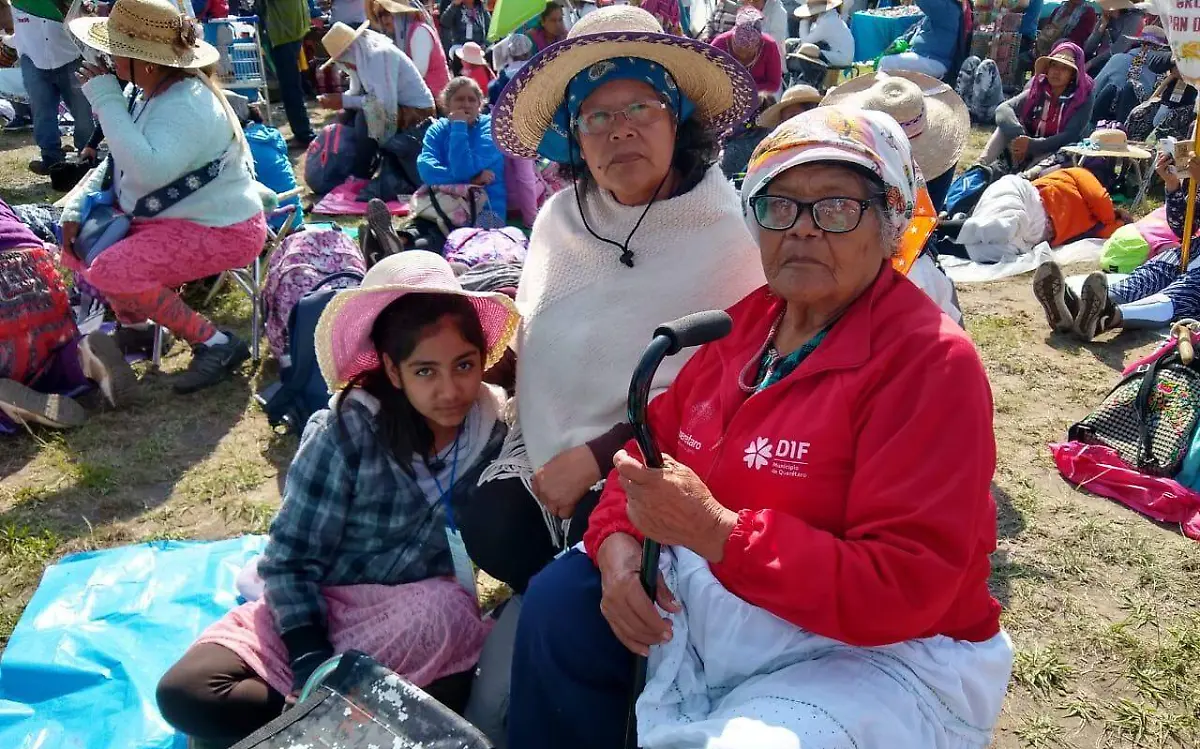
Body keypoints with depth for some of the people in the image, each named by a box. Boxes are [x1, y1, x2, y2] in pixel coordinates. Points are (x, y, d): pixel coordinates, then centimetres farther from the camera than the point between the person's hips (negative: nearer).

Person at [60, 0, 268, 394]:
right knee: (80, 242, 14)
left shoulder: (186, 106, -25)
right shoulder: (152, 95, 6)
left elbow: (147, 171, -39)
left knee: (109, 273, -25)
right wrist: (76, 208, 5)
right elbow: (118, 163, 16)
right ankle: (134, 327, 26)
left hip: (221, 229, -10)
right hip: (173, 218, 10)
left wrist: (106, 101, -29)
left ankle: (217, 345, -14)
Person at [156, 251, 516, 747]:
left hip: (420, 616, 1)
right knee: (185, 694, -22)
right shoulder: (348, 430, -17)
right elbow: (288, 559, -12)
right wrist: (312, 662, -24)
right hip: (317, 605, -1)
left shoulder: (493, 427, -8)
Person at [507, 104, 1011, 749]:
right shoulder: (749, 319, 4)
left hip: (876, 654, -6)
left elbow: (904, 590, -25)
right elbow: (658, 442, 8)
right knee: (558, 598, -3)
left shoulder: (931, 362, -19)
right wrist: (619, 544, -13)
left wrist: (715, 532, -32)